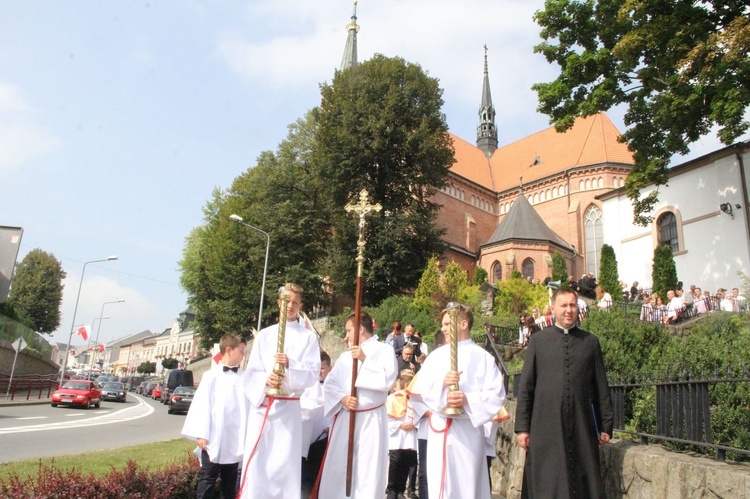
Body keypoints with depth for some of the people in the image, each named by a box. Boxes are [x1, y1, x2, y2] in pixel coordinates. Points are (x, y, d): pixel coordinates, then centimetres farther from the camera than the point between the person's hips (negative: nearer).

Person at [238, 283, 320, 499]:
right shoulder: (264, 335, 11)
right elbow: (251, 372, 7)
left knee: (285, 463, -1)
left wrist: (289, 365, -20)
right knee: (255, 462, -2)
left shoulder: (308, 337, 6)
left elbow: (313, 374, -3)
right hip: (261, 405, 2)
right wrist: (265, 379, -15)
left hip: (289, 408, -1)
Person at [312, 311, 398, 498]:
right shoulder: (345, 356, 15)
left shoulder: (384, 350, 1)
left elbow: (387, 379, -13)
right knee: (336, 468, 7)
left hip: (371, 419, -5)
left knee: (368, 471, -2)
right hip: (344, 418, 5)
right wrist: (342, 399, -9)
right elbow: (329, 384, 9)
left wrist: (365, 359, -15)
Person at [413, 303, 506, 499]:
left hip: (468, 429, -2)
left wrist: (468, 400, -20)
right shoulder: (436, 356, 8)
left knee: (468, 483, 2)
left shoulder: (482, 357, 1)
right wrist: (441, 382, -19)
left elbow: (496, 394, -7)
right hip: (439, 428, 2)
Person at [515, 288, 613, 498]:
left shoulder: (591, 342, 7)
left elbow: (601, 387, 9)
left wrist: (606, 426, 8)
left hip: (582, 426, 1)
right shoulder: (538, 340, 3)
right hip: (546, 426, -1)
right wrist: (522, 427, 1)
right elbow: (525, 387, 3)